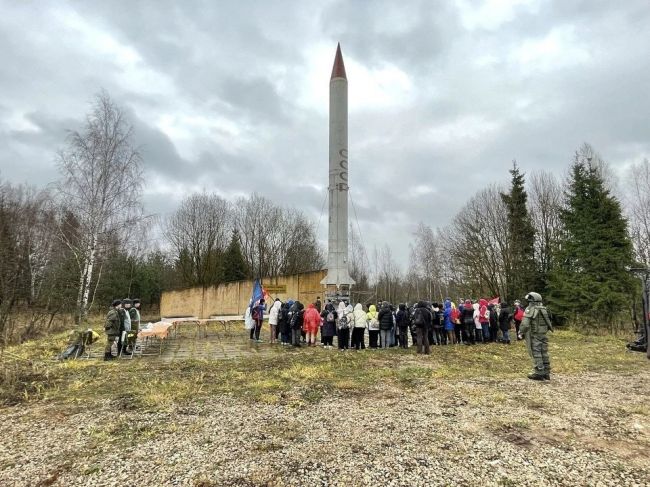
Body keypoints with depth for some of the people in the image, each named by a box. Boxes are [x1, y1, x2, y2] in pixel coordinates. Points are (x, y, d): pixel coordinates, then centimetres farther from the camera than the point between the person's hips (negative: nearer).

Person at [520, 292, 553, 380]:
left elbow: (525, 324, -19)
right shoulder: (544, 309, 11)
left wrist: (521, 332, -6)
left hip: (534, 335, -7)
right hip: (543, 334, 8)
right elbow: (549, 322, 16)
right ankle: (546, 373, 18)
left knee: (536, 354, -3)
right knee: (544, 353, 12)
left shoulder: (530, 310, -13)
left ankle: (539, 374, -1)